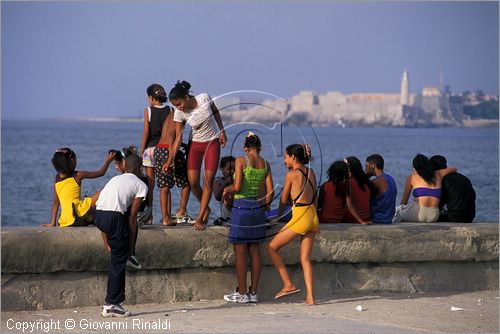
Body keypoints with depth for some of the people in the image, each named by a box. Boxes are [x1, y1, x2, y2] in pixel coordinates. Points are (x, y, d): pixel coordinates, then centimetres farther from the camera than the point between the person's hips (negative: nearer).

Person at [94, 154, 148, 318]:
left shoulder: (115, 179, 29)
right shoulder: (141, 185, 12)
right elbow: (132, 216, 5)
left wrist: (105, 240, 26)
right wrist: (131, 242, 10)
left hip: (98, 215, 6)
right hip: (114, 217, -6)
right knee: (118, 261, 3)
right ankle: (112, 304, 2)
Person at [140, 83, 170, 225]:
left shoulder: (148, 111, -3)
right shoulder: (169, 110, 2)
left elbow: (146, 132, -5)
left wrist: (141, 151, 1)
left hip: (151, 148, -2)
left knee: (150, 183, 4)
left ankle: (149, 216, 3)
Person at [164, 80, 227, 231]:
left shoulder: (205, 98, -19)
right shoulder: (179, 114, -17)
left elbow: (216, 112, 2)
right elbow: (178, 138, -15)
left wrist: (222, 131, 2)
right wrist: (170, 160, -22)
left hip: (213, 142, -1)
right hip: (195, 144, 1)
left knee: (208, 180, -8)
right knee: (193, 181, -8)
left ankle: (200, 217, -3)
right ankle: (205, 209, 18)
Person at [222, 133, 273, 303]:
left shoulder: (241, 160, -8)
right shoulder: (265, 164, 6)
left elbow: (237, 187, -16)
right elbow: (270, 191, 3)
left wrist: (227, 190, 5)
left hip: (241, 206, -5)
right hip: (257, 207, 5)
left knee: (240, 251, 0)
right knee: (255, 251, 9)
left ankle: (242, 293, 1)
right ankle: (253, 292, 11)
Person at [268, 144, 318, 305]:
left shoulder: (292, 174, -8)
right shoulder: (311, 172, 10)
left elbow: (283, 199, 2)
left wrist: (278, 215, 19)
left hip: (300, 217, -7)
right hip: (313, 216, 7)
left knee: (272, 248, 7)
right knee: (305, 258, 9)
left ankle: (288, 284, 2)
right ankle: (310, 297, 0)